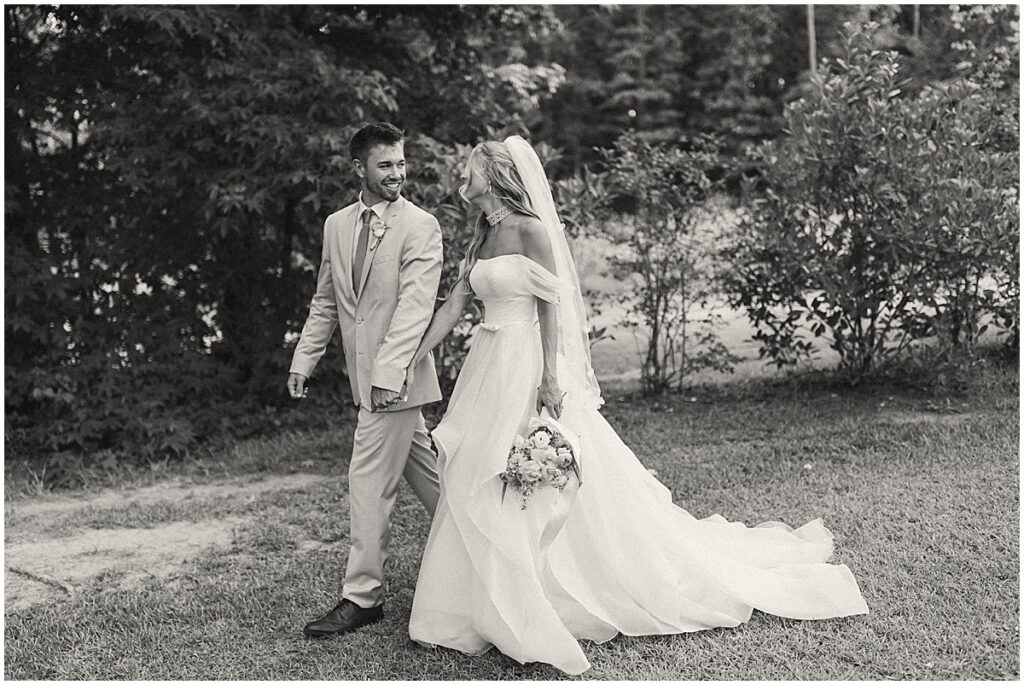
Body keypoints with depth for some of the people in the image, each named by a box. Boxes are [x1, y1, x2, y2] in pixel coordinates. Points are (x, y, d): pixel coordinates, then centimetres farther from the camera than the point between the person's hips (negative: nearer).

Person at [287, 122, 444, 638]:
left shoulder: (420, 227, -9)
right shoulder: (336, 225, 11)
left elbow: (415, 304, -19)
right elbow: (325, 301, 17)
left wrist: (388, 371, -27)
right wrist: (304, 358, 9)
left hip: (395, 377, -7)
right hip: (365, 375, 7)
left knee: (369, 481, -5)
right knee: (422, 470, 18)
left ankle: (362, 597, 5)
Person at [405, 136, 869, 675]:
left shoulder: (531, 229, -11)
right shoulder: (482, 236, 13)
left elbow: (551, 305, -14)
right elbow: (453, 306, 14)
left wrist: (550, 377, -19)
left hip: (528, 368, -9)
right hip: (491, 369, 9)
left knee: (549, 492, -2)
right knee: (484, 490, 11)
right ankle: (495, 606, 22)